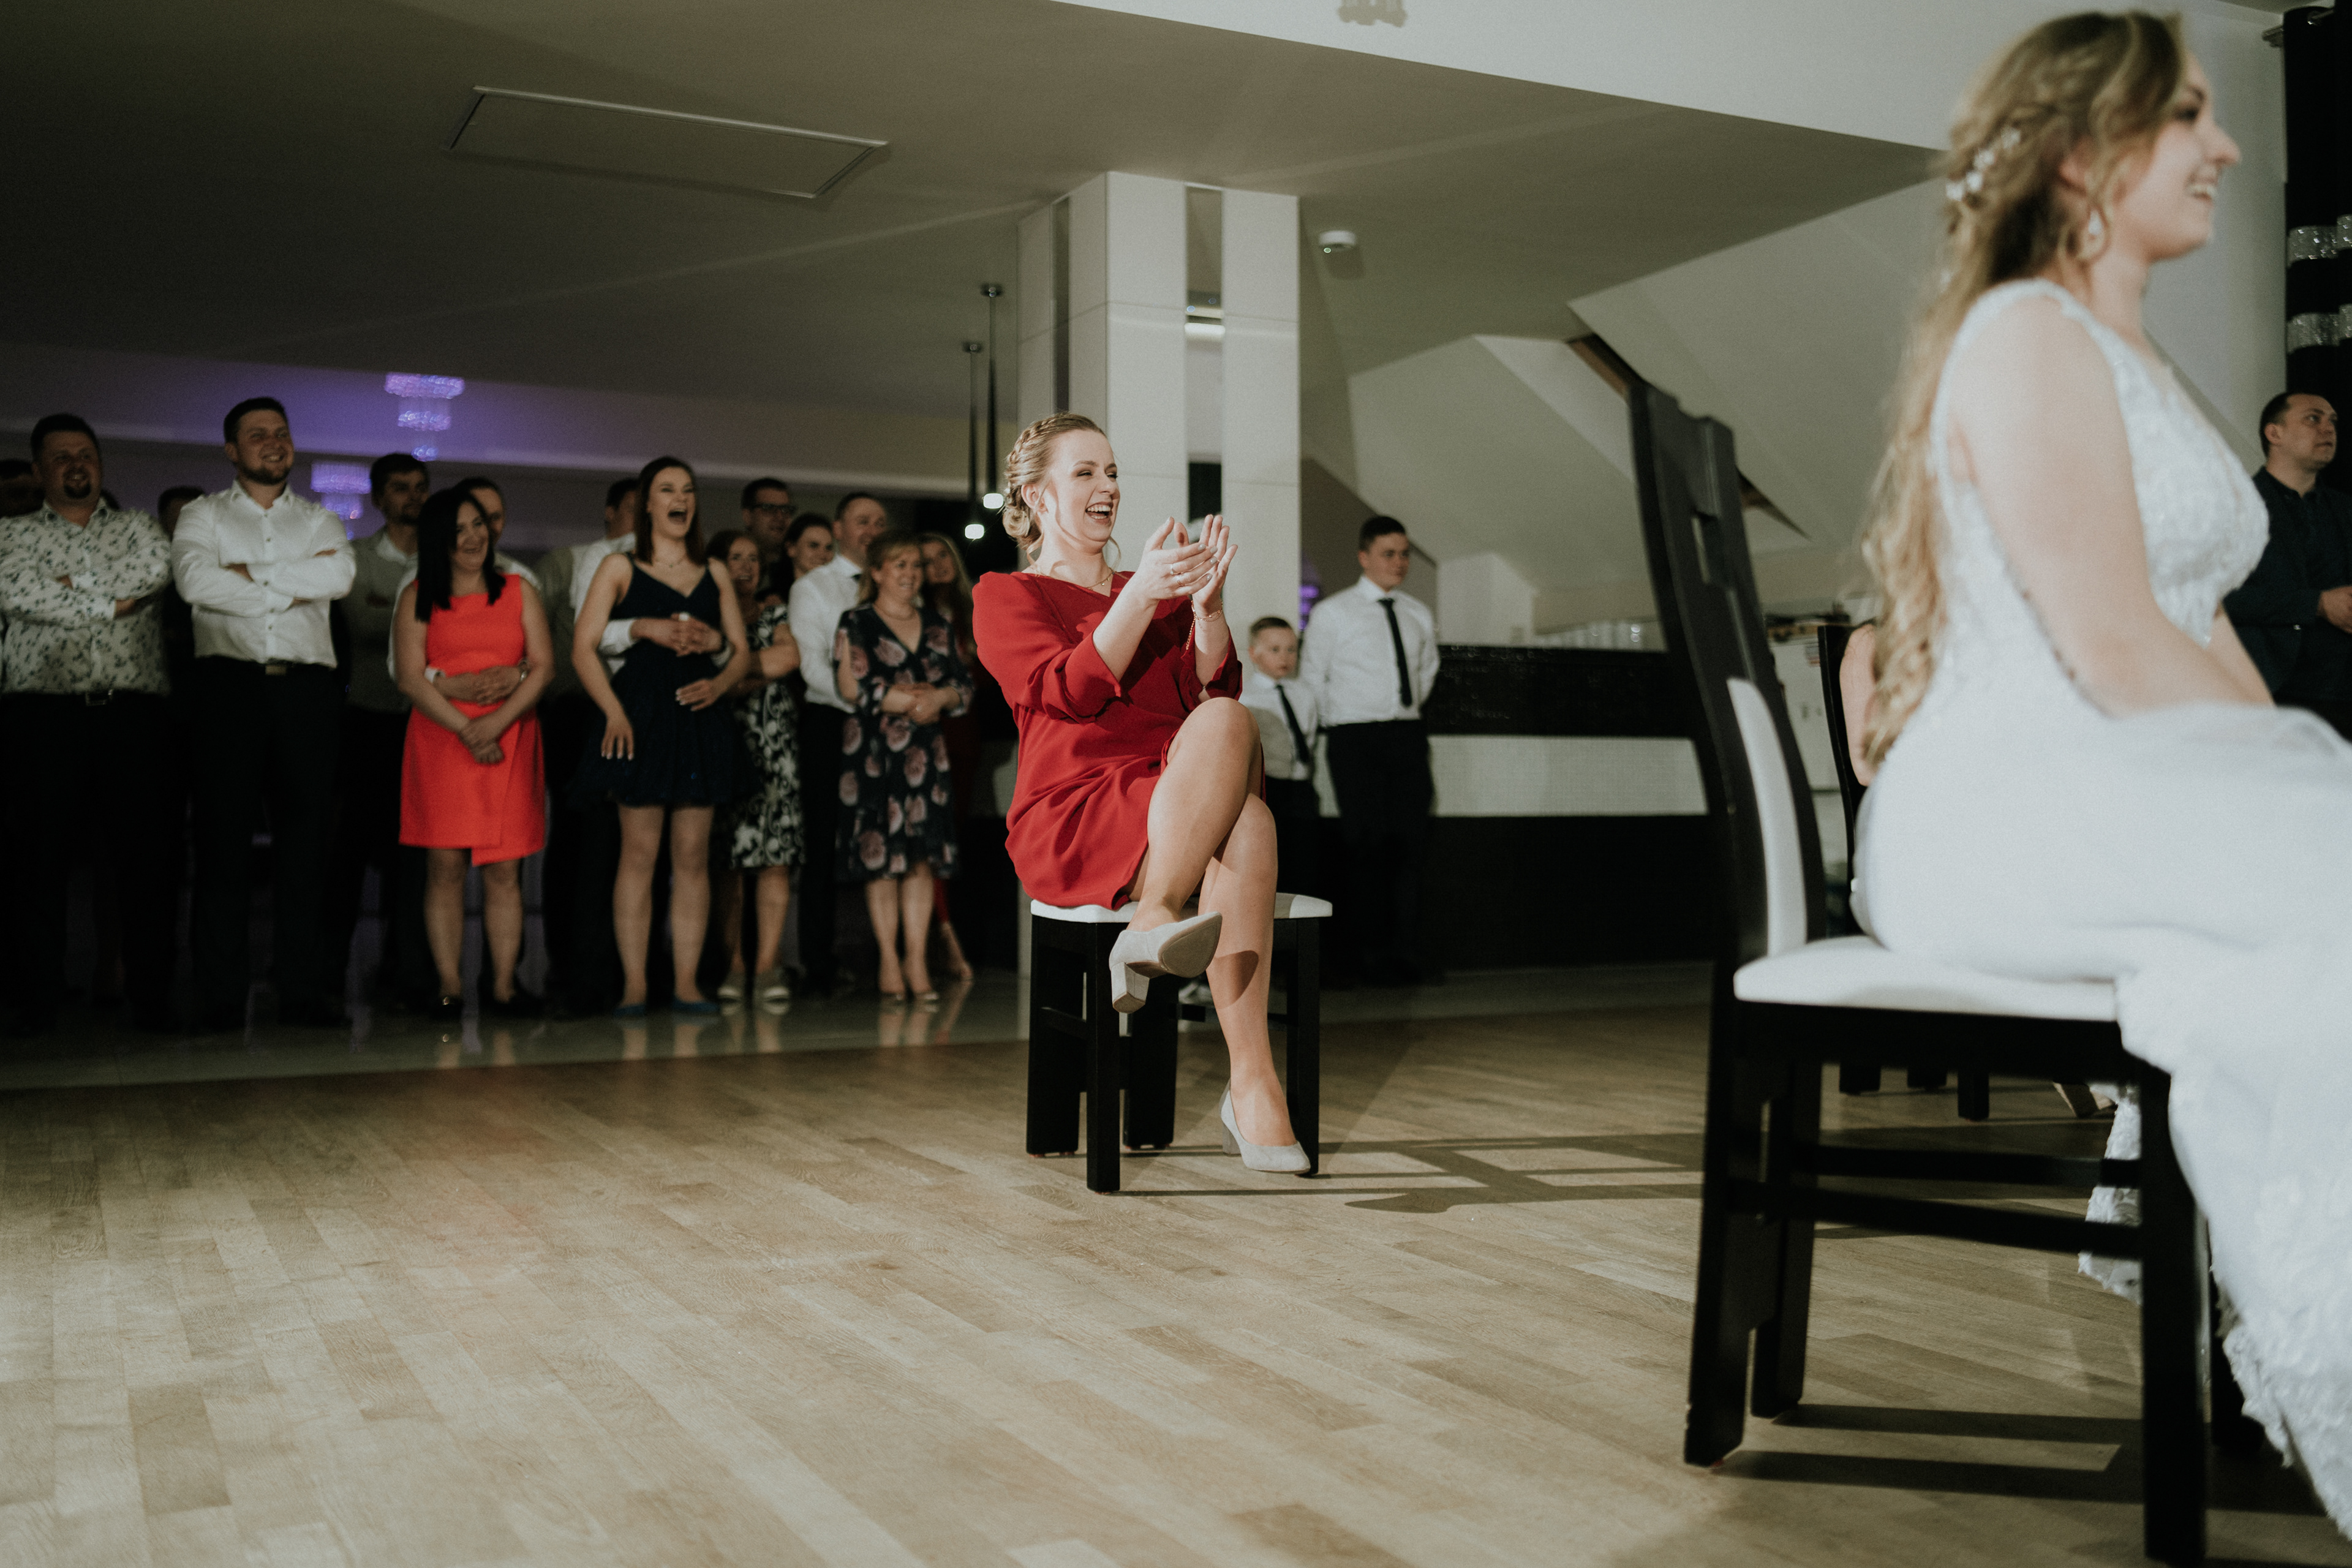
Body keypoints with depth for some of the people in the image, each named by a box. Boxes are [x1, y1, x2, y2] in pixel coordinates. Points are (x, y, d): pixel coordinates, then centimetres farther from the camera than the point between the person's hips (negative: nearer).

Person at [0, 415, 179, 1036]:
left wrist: (69, 586, -2)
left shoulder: (137, 528, 18)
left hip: (133, 712, 1)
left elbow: (156, 571, -4)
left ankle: (151, 996, 1)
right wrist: (112, 599, -4)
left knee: (145, 855, -3)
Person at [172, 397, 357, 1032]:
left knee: (306, 841, 0)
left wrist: (251, 572, -5)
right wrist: (292, 588, -4)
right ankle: (221, 995, 0)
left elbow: (340, 576, -4)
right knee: (224, 838, -3)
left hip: (308, 688, 2)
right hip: (230, 685, -1)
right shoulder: (203, 515, 14)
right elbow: (195, 580, -7)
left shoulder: (319, 520, 18)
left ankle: (304, 988, 3)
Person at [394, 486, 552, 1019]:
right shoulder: (418, 597, 8)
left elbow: (542, 665, 4)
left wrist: (497, 722, -11)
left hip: (510, 741, 1)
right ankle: (450, 986, -2)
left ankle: (503, 985, -1)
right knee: (445, 865, -5)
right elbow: (411, 678, -1)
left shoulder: (518, 591, 13)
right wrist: (467, 730, -12)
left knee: (504, 870, -2)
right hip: (439, 740, -1)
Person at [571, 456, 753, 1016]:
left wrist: (719, 683, -7)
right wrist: (614, 712, -14)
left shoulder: (713, 574, 16)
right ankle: (633, 984, -1)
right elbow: (583, 648, -1)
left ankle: (687, 982, 6)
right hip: (641, 716, -3)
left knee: (692, 855, 2)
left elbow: (742, 650, 15)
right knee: (640, 851, -4)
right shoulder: (619, 568, 6)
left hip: (700, 718, 3)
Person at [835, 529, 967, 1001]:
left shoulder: (937, 626, 15)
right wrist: (912, 701, -11)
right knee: (881, 856, -3)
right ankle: (890, 962, 5)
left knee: (923, 855, 0)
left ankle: (918, 960, 5)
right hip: (874, 750, -4)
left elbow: (964, 685, 13)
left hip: (926, 750, 4)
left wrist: (938, 698, -9)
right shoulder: (856, 624, 1)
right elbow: (851, 687, -10)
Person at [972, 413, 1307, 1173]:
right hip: (1070, 819, -4)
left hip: (1178, 821, 4)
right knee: (1237, 774, -35)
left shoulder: (1157, 593, 27)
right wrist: (1141, 594, -21)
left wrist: (1207, 608, -8)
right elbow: (1071, 690, -9)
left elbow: (1211, 690, 9)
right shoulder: (1004, 596, 12)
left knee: (1226, 721, -35)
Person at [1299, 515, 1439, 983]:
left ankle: (1405, 954, 1)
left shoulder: (1419, 616, 13)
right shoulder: (1332, 613, 1)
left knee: (1410, 842, -3)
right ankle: (1373, 956, -2)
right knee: (1370, 845, -8)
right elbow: (1312, 678, 5)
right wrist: (1339, 728, 8)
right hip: (1354, 740, -4)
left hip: (1407, 737, 4)